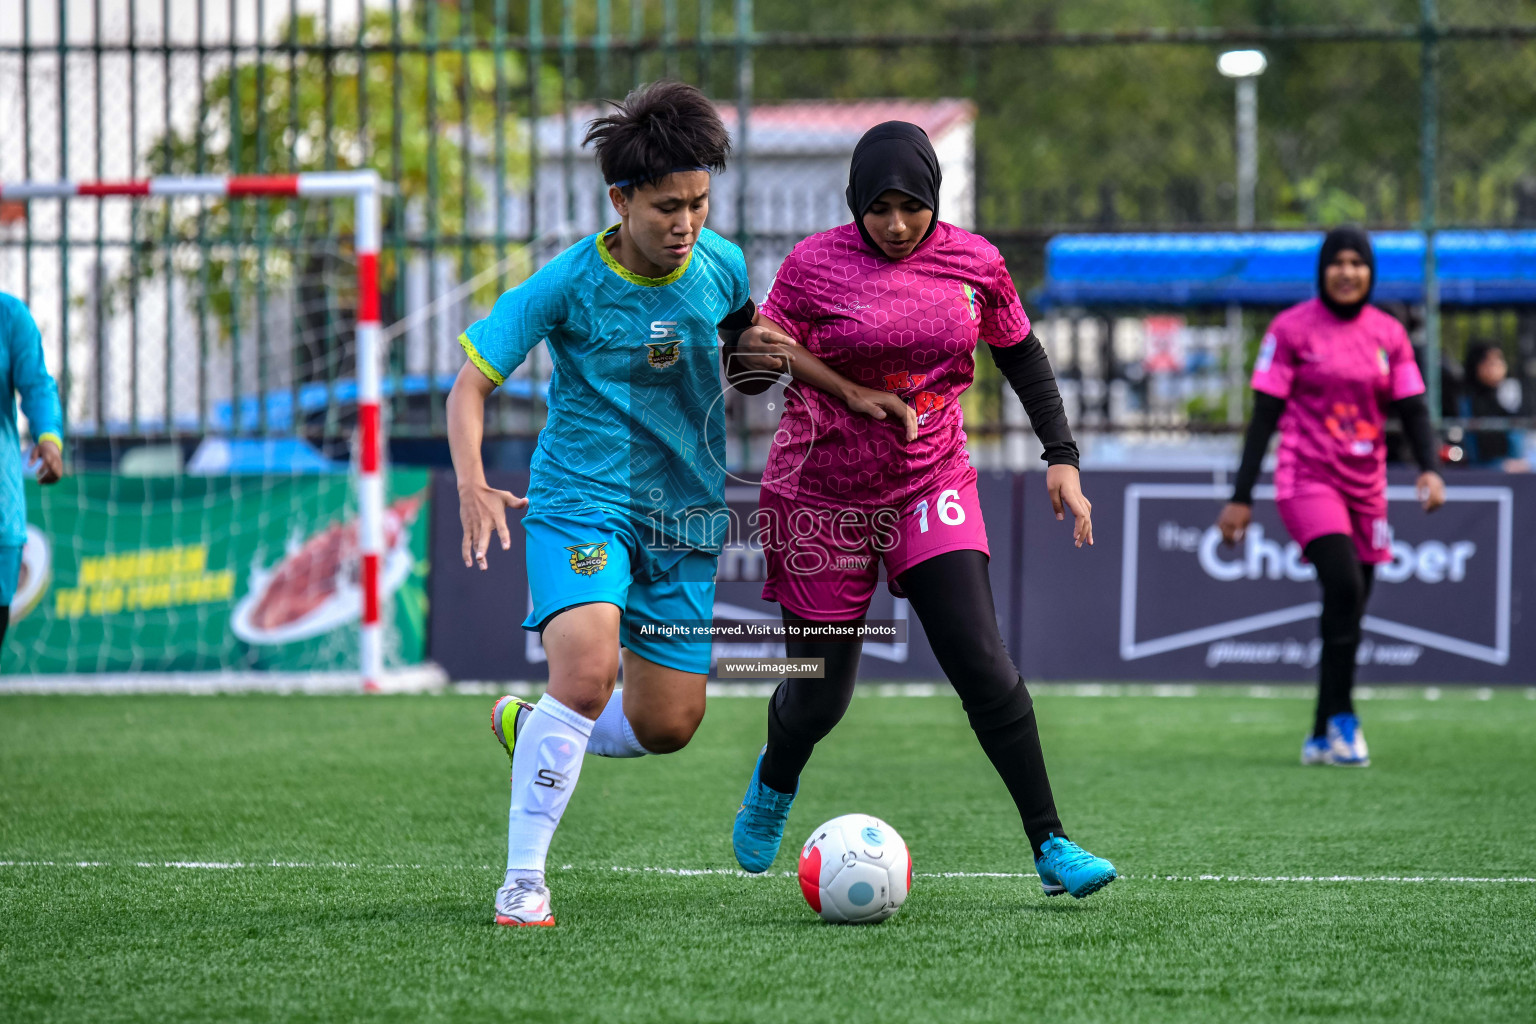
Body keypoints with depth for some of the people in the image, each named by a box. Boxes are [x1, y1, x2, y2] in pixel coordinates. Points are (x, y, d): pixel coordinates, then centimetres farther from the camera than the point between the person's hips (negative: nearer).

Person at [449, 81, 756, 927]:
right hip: (581, 501, -5)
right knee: (587, 672, -28)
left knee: (668, 725, 5)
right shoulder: (567, 285, -13)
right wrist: (472, 485, -23)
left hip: (684, 516, 5)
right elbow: (472, 383, -9)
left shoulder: (721, 266, 0)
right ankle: (522, 883, -17)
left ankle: (528, 728, 36)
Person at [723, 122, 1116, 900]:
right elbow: (756, 354, -3)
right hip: (821, 498, -1)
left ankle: (1051, 849, -12)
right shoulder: (815, 264, -9)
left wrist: (1062, 458, 4)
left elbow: (1022, 357, 12)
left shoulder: (973, 263, -1)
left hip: (931, 488, 1)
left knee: (985, 669, -15)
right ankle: (775, 781, 42)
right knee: (820, 695, 6)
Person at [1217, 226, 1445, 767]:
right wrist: (1241, 497, -7)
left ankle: (1322, 738, 15)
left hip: (1366, 488, 5)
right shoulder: (1292, 328, -4)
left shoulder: (1389, 334, 8)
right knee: (1344, 585, -24)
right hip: (1307, 480, -5)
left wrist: (1429, 468, -13)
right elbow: (1265, 415, -4)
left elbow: (1413, 410, 7)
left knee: (1350, 613, 6)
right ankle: (1341, 718, -16)